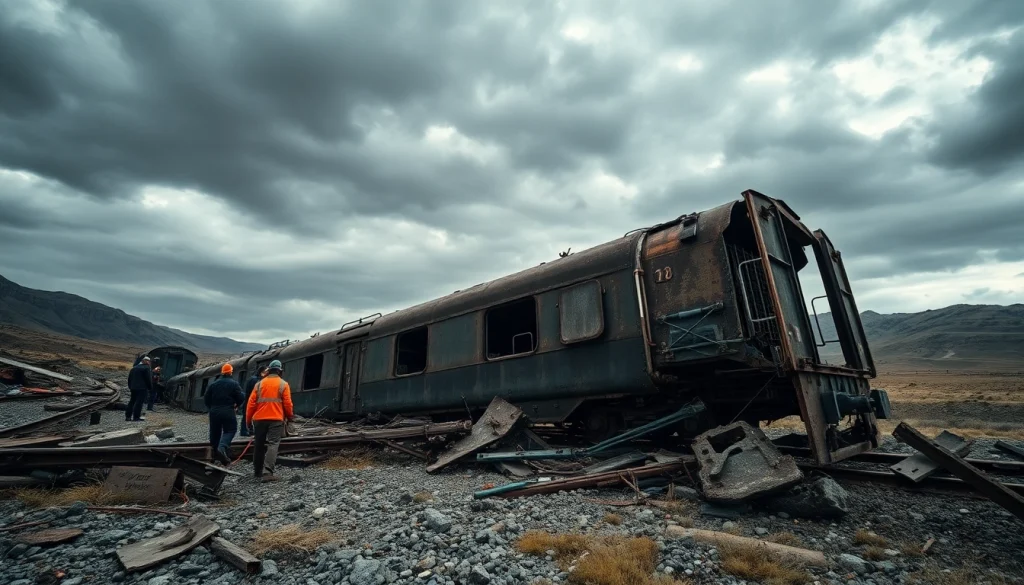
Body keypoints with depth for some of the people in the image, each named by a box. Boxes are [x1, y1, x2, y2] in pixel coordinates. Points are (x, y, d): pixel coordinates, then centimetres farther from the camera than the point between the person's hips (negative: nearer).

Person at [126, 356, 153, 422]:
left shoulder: (134, 368, 15)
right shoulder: (146, 368, -9)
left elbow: (129, 379, 18)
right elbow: (148, 379, -11)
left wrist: (130, 387, 24)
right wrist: (150, 388, -3)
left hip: (133, 387, 8)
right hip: (142, 388, -8)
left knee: (132, 401, 13)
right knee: (139, 402, -7)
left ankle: (128, 416, 13)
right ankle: (136, 416, -9)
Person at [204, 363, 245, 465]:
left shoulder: (214, 384, 7)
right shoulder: (234, 384, -6)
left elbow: (206, 398, 9)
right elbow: (241, 398, -9)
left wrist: (211, 408, 23)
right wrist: (236, 405, 11)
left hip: (214, 411, 5)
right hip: (228, 412, -4)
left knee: (215, 432, 14)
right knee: (230, 430, 1)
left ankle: (215, 452, 23)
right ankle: (222, 447, -24)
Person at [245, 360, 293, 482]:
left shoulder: (259, 384, 9)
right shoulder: (283, 384, 0)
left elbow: (251, 403, 6)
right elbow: (287, 403, -4)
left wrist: (248, 419, 13)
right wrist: (290, 416, 11)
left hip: (259, 419, 4)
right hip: (276, 419, -4)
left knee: (259, 446, 15)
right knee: (273, 444, -6)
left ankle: (258, 471, 26)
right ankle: (267, 472, -18)